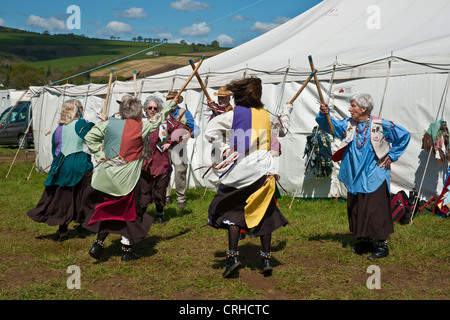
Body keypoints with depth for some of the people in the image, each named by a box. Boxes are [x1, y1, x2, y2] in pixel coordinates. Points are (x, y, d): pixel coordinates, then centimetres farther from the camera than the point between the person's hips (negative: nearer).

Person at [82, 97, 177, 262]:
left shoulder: (109, 124, 4)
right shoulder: (141, 127, -5)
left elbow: (90, 137, 6)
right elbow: (157, 120, 11)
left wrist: (100, 155, 8)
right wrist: (171, 103, 26)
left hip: (107, 175, 4)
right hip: (127, 179, -4)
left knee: (108, 209, 19)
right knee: (130, 211, 9)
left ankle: (98, 243, 13)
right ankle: (127, 250, 14)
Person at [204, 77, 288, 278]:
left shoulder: (234, 114, -3)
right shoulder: (266, 115, 8)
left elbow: (210, 131, -7)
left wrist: (223, 148, 0)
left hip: (241, 170, -4)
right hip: (264, 170, 4)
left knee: (233, 210, 6)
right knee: (264, 213, 10)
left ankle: (233, 256, -5)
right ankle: (266, 259, 10)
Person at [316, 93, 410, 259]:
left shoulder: (380, 125, -8)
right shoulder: (349, 125, 5)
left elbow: (404, 135, 1)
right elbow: (331, 125, -2)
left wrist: (391, 156, 0)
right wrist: (324, 114, -23)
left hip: (374, 177, -6)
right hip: (355, 178, 6)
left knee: (376, 210, -7)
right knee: (357, 209, 11)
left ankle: (382, 244, 3)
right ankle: (366, 242, 26)